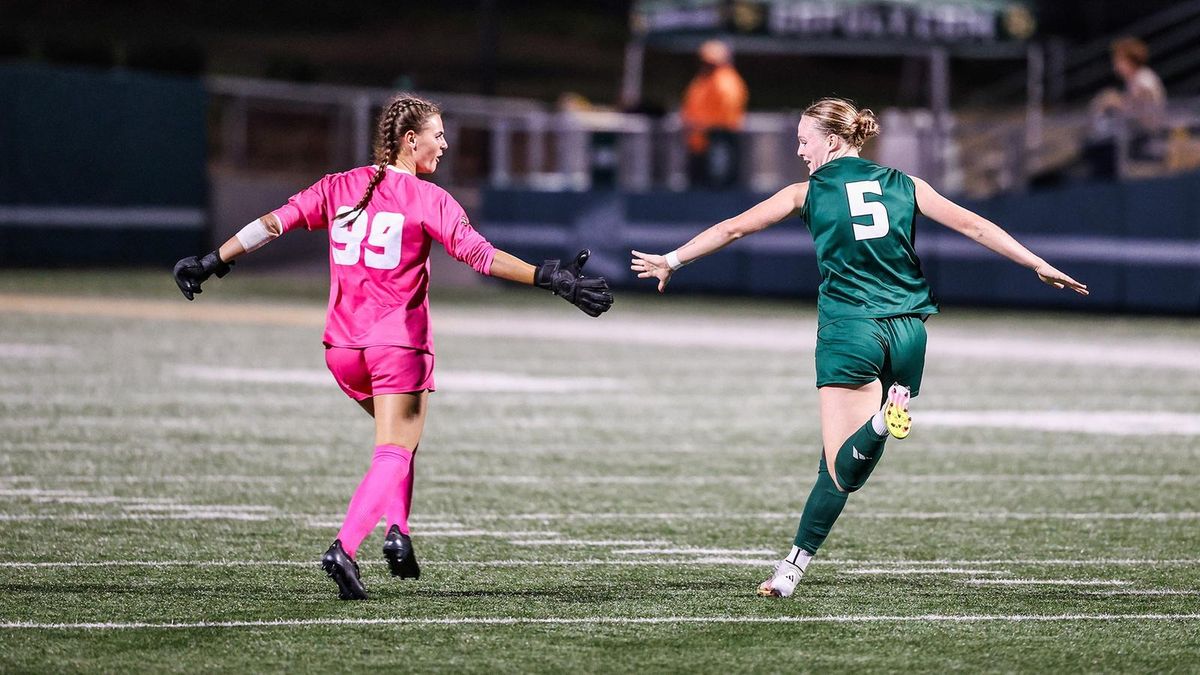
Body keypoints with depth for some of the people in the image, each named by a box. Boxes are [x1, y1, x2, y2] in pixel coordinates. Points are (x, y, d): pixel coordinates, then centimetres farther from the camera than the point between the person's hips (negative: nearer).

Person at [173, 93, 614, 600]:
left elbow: (273, 224, 3)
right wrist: (550, 279, -15)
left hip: (342, 347, 6)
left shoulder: (339, 187, 7)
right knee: (394, 453, -3)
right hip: (400, 346, -6)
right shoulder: (427, 199, -7)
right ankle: (344, 549, -22)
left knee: (397, 438, 26)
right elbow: (479, 254, -15)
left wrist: (212, 263, 10)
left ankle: (398, 529, 7)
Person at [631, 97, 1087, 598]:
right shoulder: (903, 186, 12)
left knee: (841, 464, -8)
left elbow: (733, 228, 7)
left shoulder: (809, 192, 5)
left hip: (849, 330, -4)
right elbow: (974, 226, 11)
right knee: (844, 468, 8)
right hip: (907, 331, 4)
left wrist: (672, 260, 17)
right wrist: (1039, 265, 17)